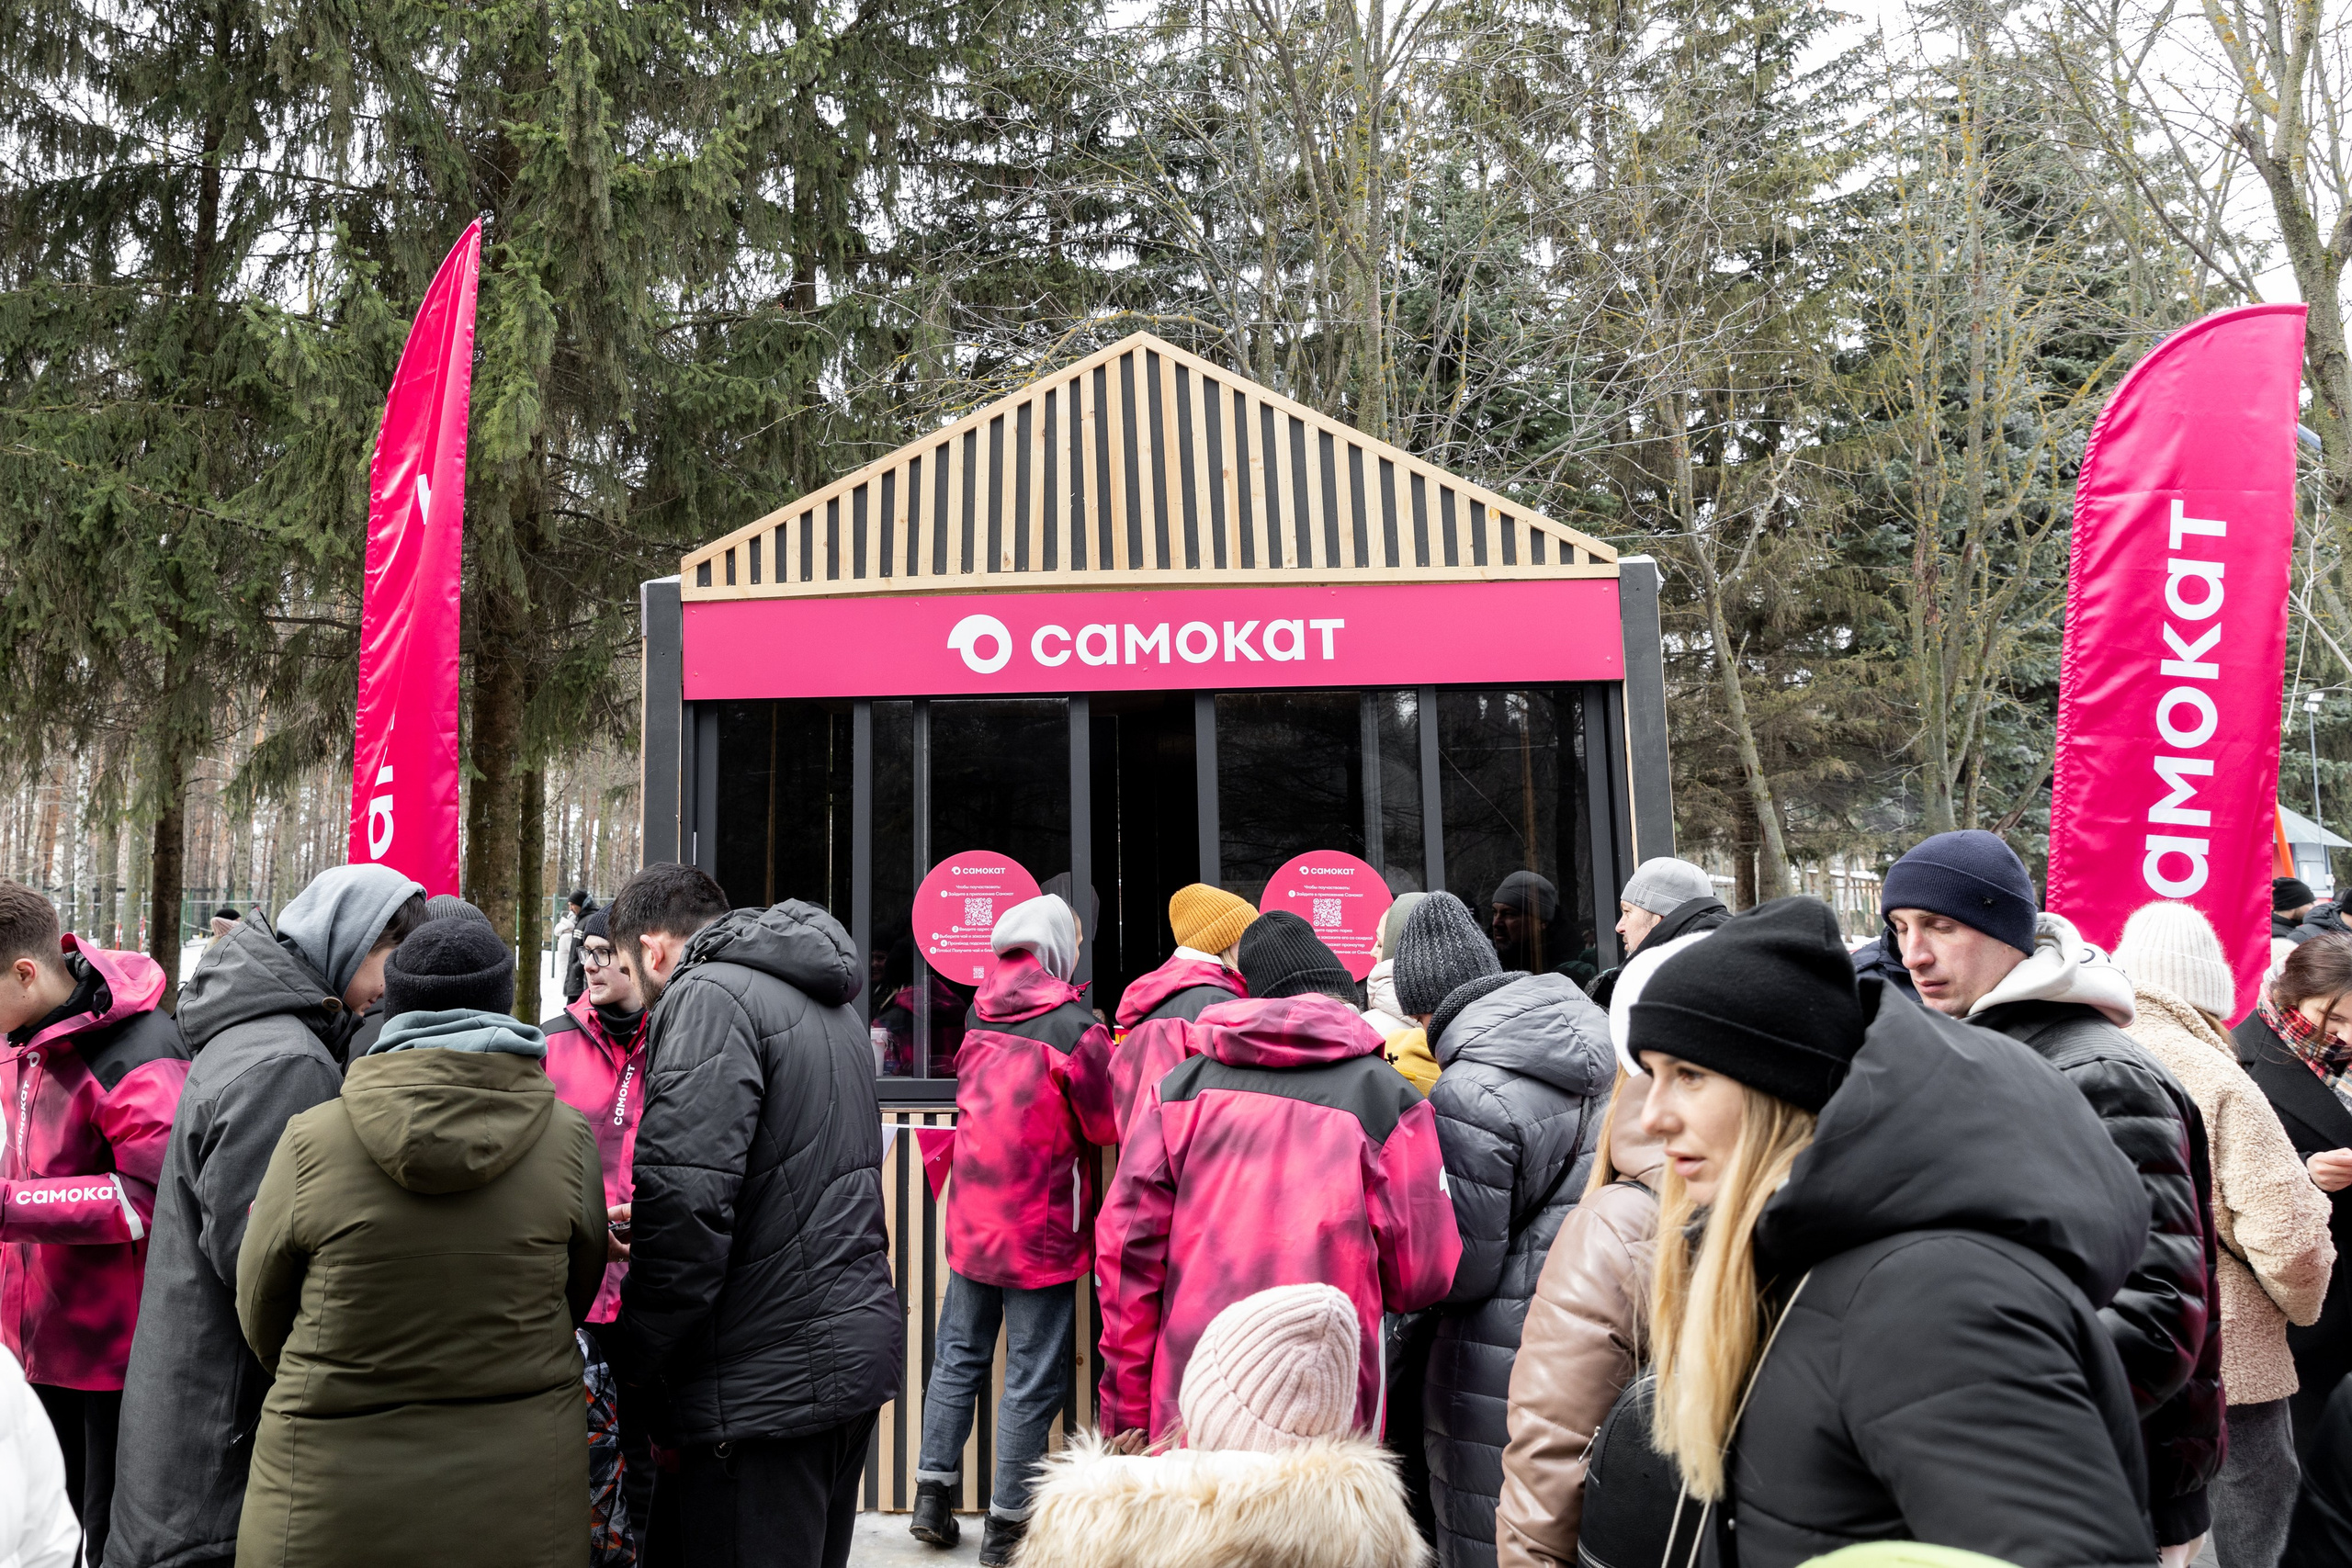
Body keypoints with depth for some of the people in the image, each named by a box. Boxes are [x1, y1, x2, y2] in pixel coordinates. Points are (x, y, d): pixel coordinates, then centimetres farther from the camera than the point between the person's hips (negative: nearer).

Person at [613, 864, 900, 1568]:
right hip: (857, 1342, 9)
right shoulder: (828, 1005, 19)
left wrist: (641, 1364, -10)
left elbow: (686, 1199, -21)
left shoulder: (707, 995, -10)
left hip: (771, 1373, -9)